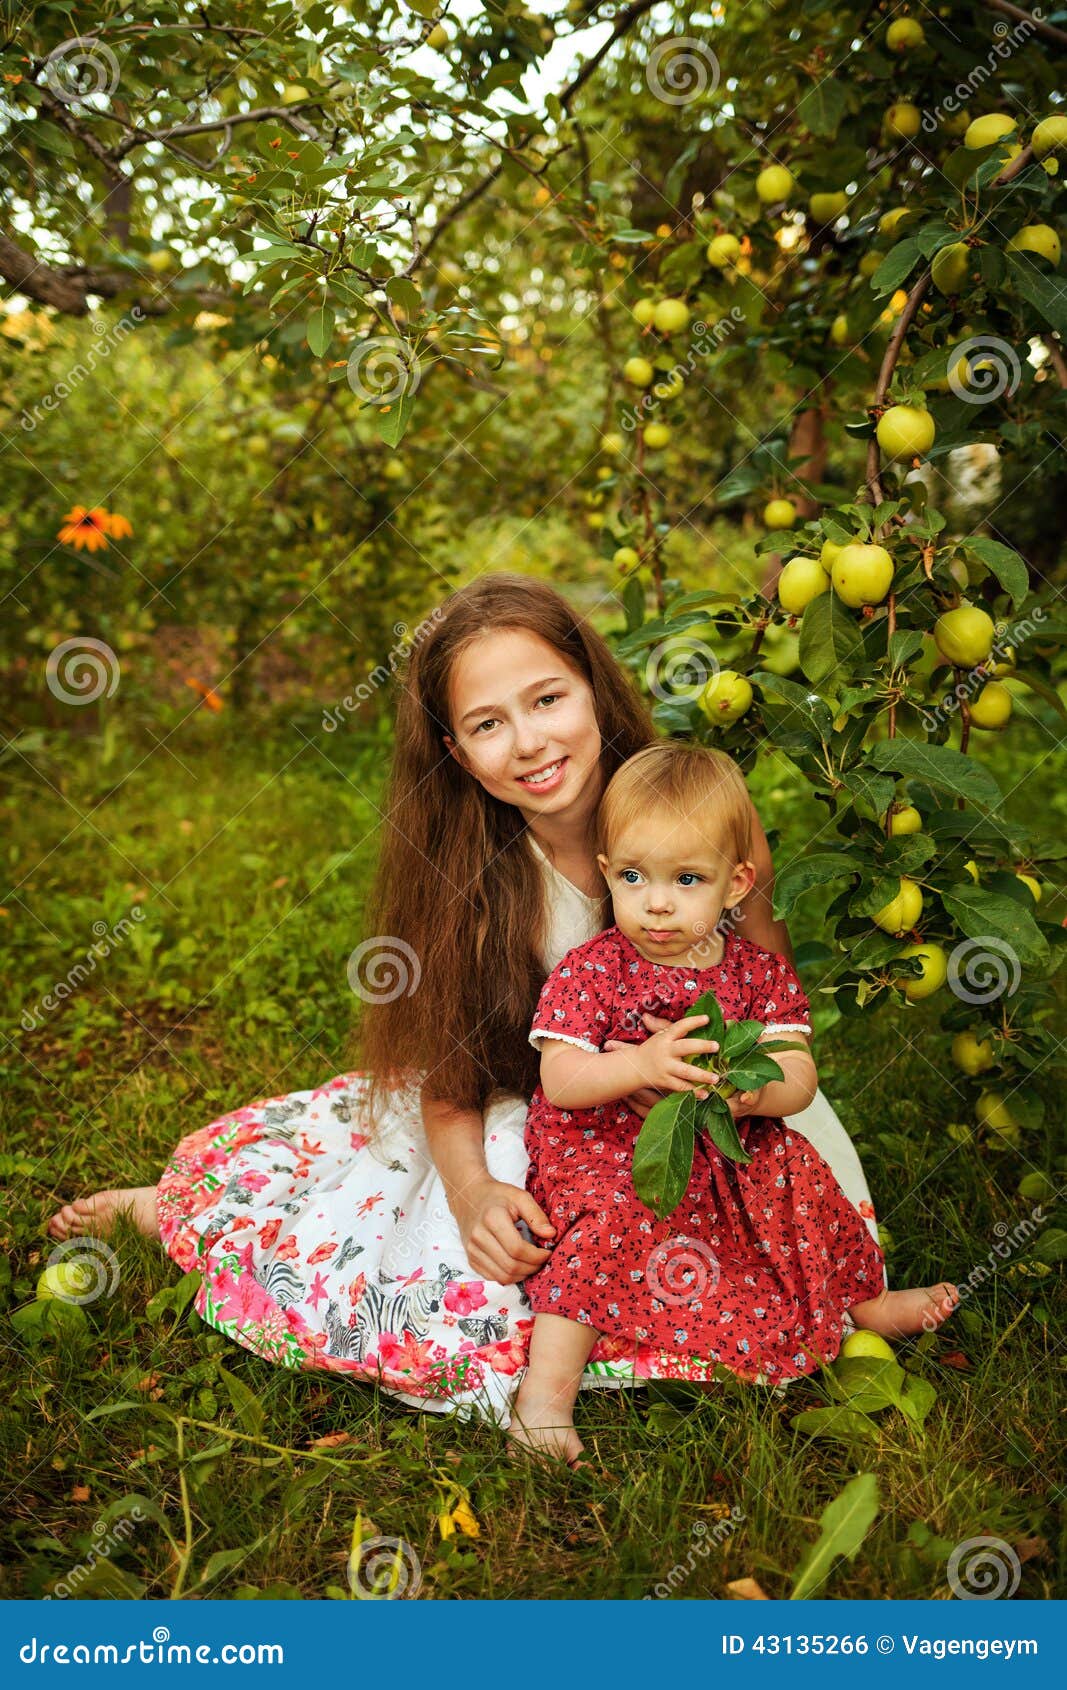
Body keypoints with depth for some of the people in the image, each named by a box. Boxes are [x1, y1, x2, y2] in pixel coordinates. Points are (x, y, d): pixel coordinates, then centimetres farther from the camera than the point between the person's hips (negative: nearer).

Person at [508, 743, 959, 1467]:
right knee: (612, 1220, -29)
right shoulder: (588, 971, -10)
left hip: (733, 1151, 4)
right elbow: (558, 1080, -18)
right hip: (610, 1154, -4)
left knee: (803, 1186, -3)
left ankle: (866, 1302, 25)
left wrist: (753, 1087, -29)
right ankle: (547, 1385, -22)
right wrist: (641, 1064, -36)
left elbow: (800, 1077, -5)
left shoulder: (759, 972, 0)